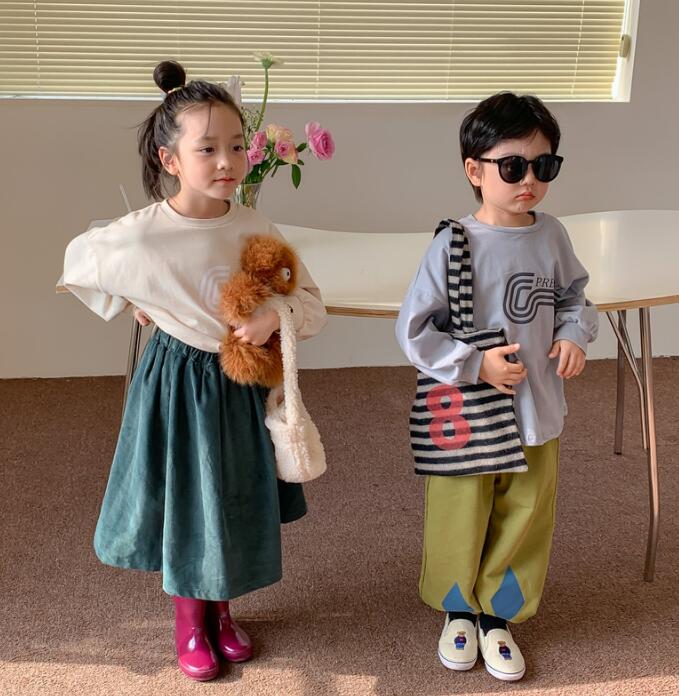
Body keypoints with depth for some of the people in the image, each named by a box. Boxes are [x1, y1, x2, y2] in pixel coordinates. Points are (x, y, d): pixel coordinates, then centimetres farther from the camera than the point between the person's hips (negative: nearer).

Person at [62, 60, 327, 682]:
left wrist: (278, 313, -25)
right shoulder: (140, 238, -21)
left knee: (234, 502, 18)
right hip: (177, 383, -3)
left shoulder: (255, 228, -12)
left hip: (242, 383, 3)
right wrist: (132, 305, -2)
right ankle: (190, 623, 37)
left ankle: (220, 609, 43)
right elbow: (77, 263, 0)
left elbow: (313, 305, -6)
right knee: (182, 503, 13)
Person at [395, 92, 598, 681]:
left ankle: (497, 615, 38)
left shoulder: (551, 235, -3)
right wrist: (476, 365, -18)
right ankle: (458, 611, 39)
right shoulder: (454, 244, -17)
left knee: (525, 521, 16)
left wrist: (574, 335, -4)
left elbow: (573, 295, 15)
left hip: (537, 411, 4)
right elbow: (413, 329, -14)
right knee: (460, 521, 13)